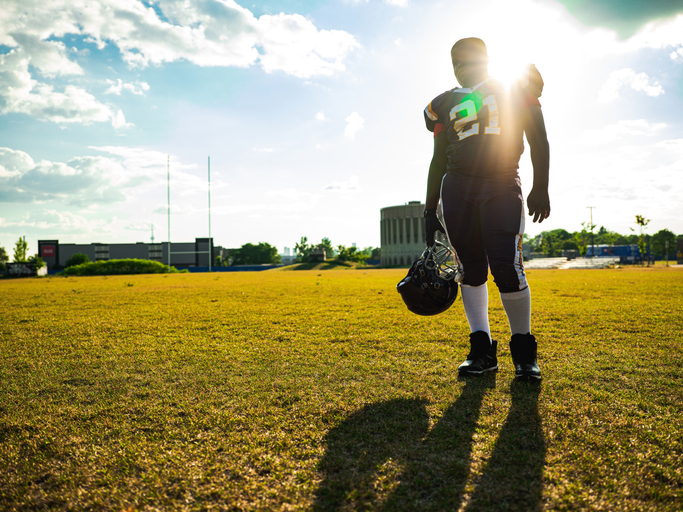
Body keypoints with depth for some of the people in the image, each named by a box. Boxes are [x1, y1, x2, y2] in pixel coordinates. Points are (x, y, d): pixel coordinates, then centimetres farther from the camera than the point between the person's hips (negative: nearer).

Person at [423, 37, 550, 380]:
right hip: (457, 188, 3)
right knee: (470, 269, 1)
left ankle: (524, 350, 4)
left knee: (507, 267, -14)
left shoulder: (514, 89, 11)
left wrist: (540, 188, -4)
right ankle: (482, 350, 10)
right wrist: (430, 210, 14)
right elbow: (438, 160, 19)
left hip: (501, 187, -3)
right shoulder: (446, 104, 17)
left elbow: (539, 141, 8)